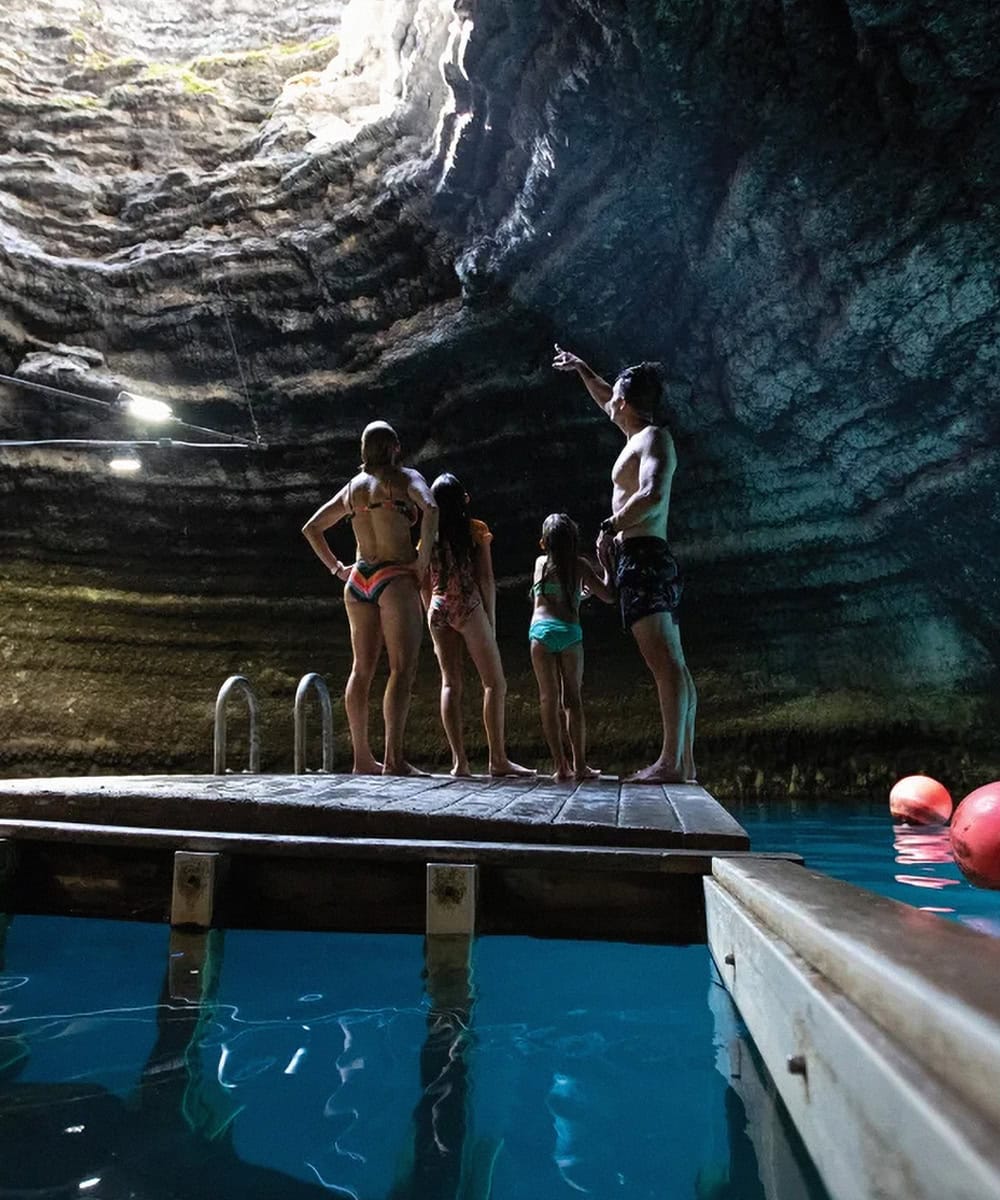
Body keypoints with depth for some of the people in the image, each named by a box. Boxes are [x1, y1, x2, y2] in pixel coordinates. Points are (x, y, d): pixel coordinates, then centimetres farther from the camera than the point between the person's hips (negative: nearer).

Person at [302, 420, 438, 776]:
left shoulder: (352, 487, 16)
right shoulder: (405, 478, 0)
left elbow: (311, 528, 19)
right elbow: (429, 507, -22)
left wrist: (336, 568, 17)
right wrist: (424, 557, -15)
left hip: (359, 580, 6)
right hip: (395, 579, -6)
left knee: (362, 670, 8)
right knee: (402, 668, -6)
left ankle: (362, 758, 12)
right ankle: (393, 758, -13)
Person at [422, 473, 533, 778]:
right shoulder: (476, 530, -1)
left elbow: (425, 584, 10)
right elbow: (486, 579, -4)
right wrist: (491, 618, 1)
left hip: (438, 610, 5)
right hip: (469, 608, -4)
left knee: (450, 683, 6)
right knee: (494, 683, 2)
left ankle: (459, 760, 2)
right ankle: (498, 759, -1)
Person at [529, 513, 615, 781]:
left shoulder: (541, 562, 13)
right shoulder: (580, 565, 8)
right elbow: (609, 597, 9)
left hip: (541, 630, 0)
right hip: (571, 632, 0)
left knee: (549, 699, 3)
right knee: (572, 699, 7)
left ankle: (561, 766, -1)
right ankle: (580, 765, 4)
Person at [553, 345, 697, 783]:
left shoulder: (653, 438, -3)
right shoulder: (641, 437, 24)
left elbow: (653, 495, -21)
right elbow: (606, 404, 43)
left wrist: (609, 527, -14)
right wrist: (581, 369, 51)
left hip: (641, 556, -10)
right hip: (651, 561, 10)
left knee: (664, 660, -17)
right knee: (673, 663, 4)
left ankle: (671, 761, -21)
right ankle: (684, 762, 6)